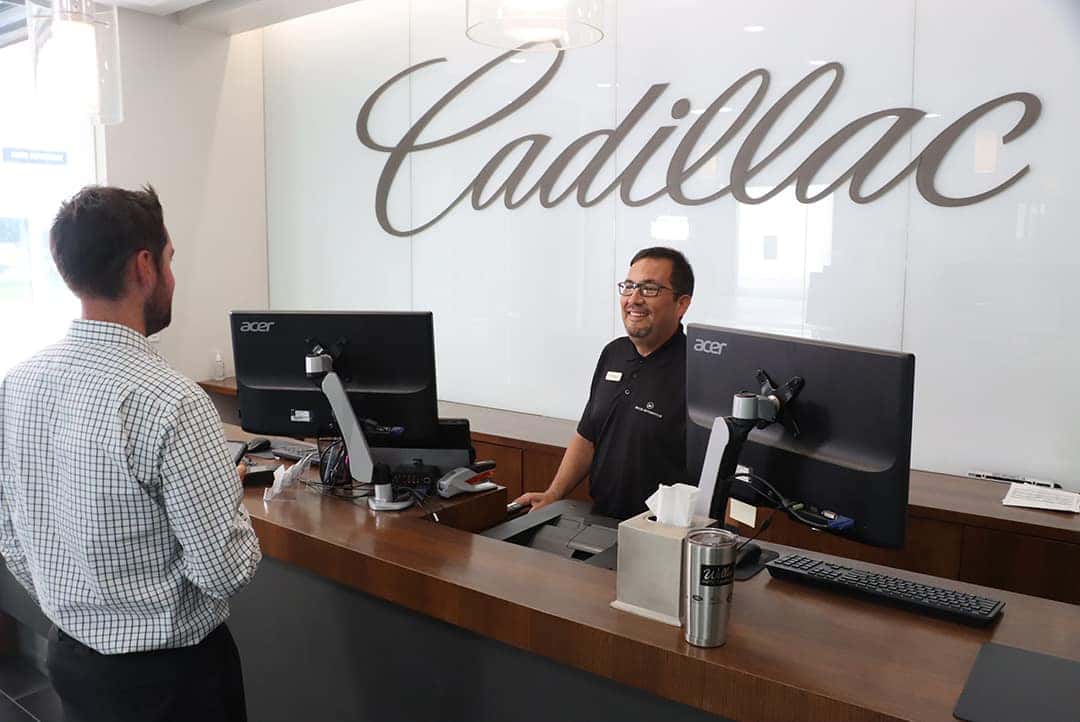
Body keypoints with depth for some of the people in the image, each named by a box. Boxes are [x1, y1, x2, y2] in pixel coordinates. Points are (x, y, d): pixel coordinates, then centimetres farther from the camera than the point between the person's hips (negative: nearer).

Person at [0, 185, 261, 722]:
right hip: (169, 672, -6)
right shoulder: (169, 402, -29)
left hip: (69, 658, 6)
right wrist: (228, 491, -6)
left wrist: (69, 610, 18)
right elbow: (228, 570, -24)